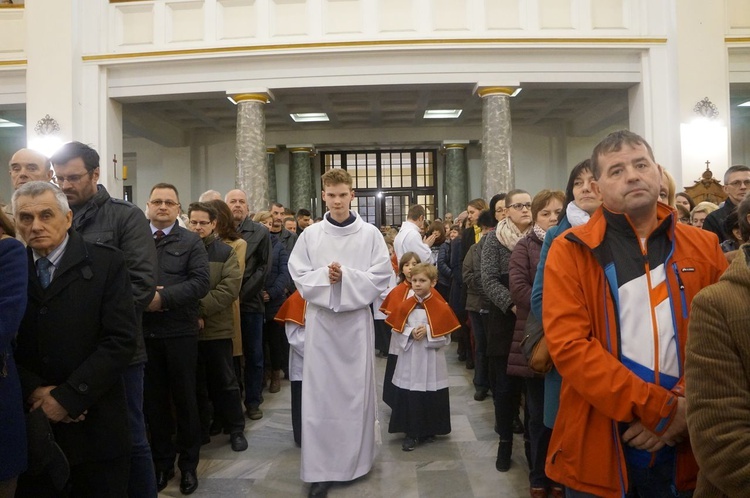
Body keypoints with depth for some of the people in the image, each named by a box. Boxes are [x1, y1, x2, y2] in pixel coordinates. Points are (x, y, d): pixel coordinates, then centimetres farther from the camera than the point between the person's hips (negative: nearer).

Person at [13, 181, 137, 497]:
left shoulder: (107, 263, -6)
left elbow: (120, 340, -12)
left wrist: (67, 396, -14)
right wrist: (35, 390, -11)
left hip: (94, 425, -2)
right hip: (28, 423, 3)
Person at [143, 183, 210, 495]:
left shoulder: (191, 242, 2)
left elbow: (201, 282, -10)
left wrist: (163, 297, -18)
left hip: (179, 331, -2)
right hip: (143, 331, 2)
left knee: (184, 398, 8)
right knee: (153, 399, 12)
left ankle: (188, 464, 24)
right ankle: (162, 461, 28)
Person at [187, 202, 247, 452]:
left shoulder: (225, 252, 2)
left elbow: (230, 288, -9)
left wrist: (200, 309, -16)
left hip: (217, 328, -1)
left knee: (225, 381, 7)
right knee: (195, 382, 12)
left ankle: (236, 429, 20)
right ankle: (200, 430, 26)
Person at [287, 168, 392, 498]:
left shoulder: (370, 234, -1)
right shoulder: (310, 235, 2)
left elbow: (382, 276, -5)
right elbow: (299, 275, 2)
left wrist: (345, 277, -15)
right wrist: (325, 276, -15)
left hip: (356, 319, 0)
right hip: (320, 319, 1)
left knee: (356, 388, 8)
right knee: (320, 391, 1)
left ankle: (357, 459, 27)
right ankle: (320, 468, 10)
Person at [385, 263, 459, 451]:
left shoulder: (441, 308, -5)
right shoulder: (404, 306, 1)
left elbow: (445, 339, -6)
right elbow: (396, 332, 2)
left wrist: (428, 333, -19)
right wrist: (410, 333, -16)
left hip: (431, 362, -1)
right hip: (409, 361, 1)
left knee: (431, 397, 8)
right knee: (409, 396, 2)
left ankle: (429, 430, 28)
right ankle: (411, 433, 16)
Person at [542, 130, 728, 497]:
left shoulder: (703, 247, 5)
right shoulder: (571, 251, -6)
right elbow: (568, 344, -15)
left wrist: (684, 409, -13)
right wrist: (658, 409, -17)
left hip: (685, 446, 3)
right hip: (599, 446, -2)